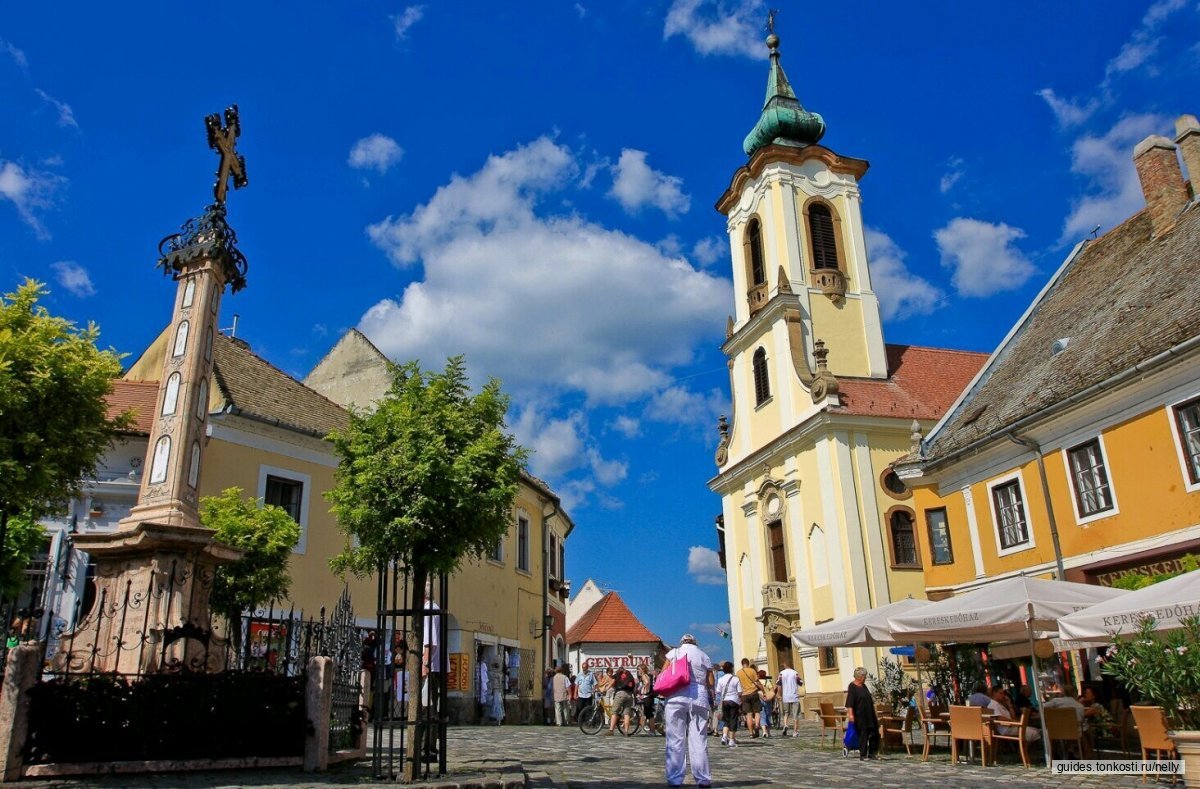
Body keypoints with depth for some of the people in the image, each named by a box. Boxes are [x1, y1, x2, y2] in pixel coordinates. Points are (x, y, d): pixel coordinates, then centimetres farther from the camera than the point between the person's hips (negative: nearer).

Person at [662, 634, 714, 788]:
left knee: (675, 740, 1)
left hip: (676, 697, -1)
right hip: (699, 697, 1)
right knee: (699, 739, 4)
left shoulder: (674, 652, 8)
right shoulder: (704, 657, 13)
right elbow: (710, 683, 9)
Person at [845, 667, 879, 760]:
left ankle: (872, 753, 21)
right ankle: (863, 755, 8)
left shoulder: (863, 686, 13)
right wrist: (850, 714, -27)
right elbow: (850, 703, -19)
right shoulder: (852, 687, -12)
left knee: (874, 733, 9)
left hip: (869, 715, 8)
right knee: (863, 734, -2)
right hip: (860, 716, -8)